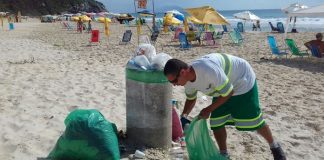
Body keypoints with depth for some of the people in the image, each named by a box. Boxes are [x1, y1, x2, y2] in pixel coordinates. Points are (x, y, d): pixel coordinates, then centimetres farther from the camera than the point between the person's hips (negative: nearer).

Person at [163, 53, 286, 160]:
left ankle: (275, 147, 27)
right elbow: (191, 98, 7)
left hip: (243, 81, -7)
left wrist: (208, 110, -23)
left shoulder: (208, 70, -41)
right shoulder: (188, 81, -14)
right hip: (222, 89, 7)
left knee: (254, 121, 1)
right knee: (216, 123, -1)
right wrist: (184, 115, -8)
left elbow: (228, 93, -30)